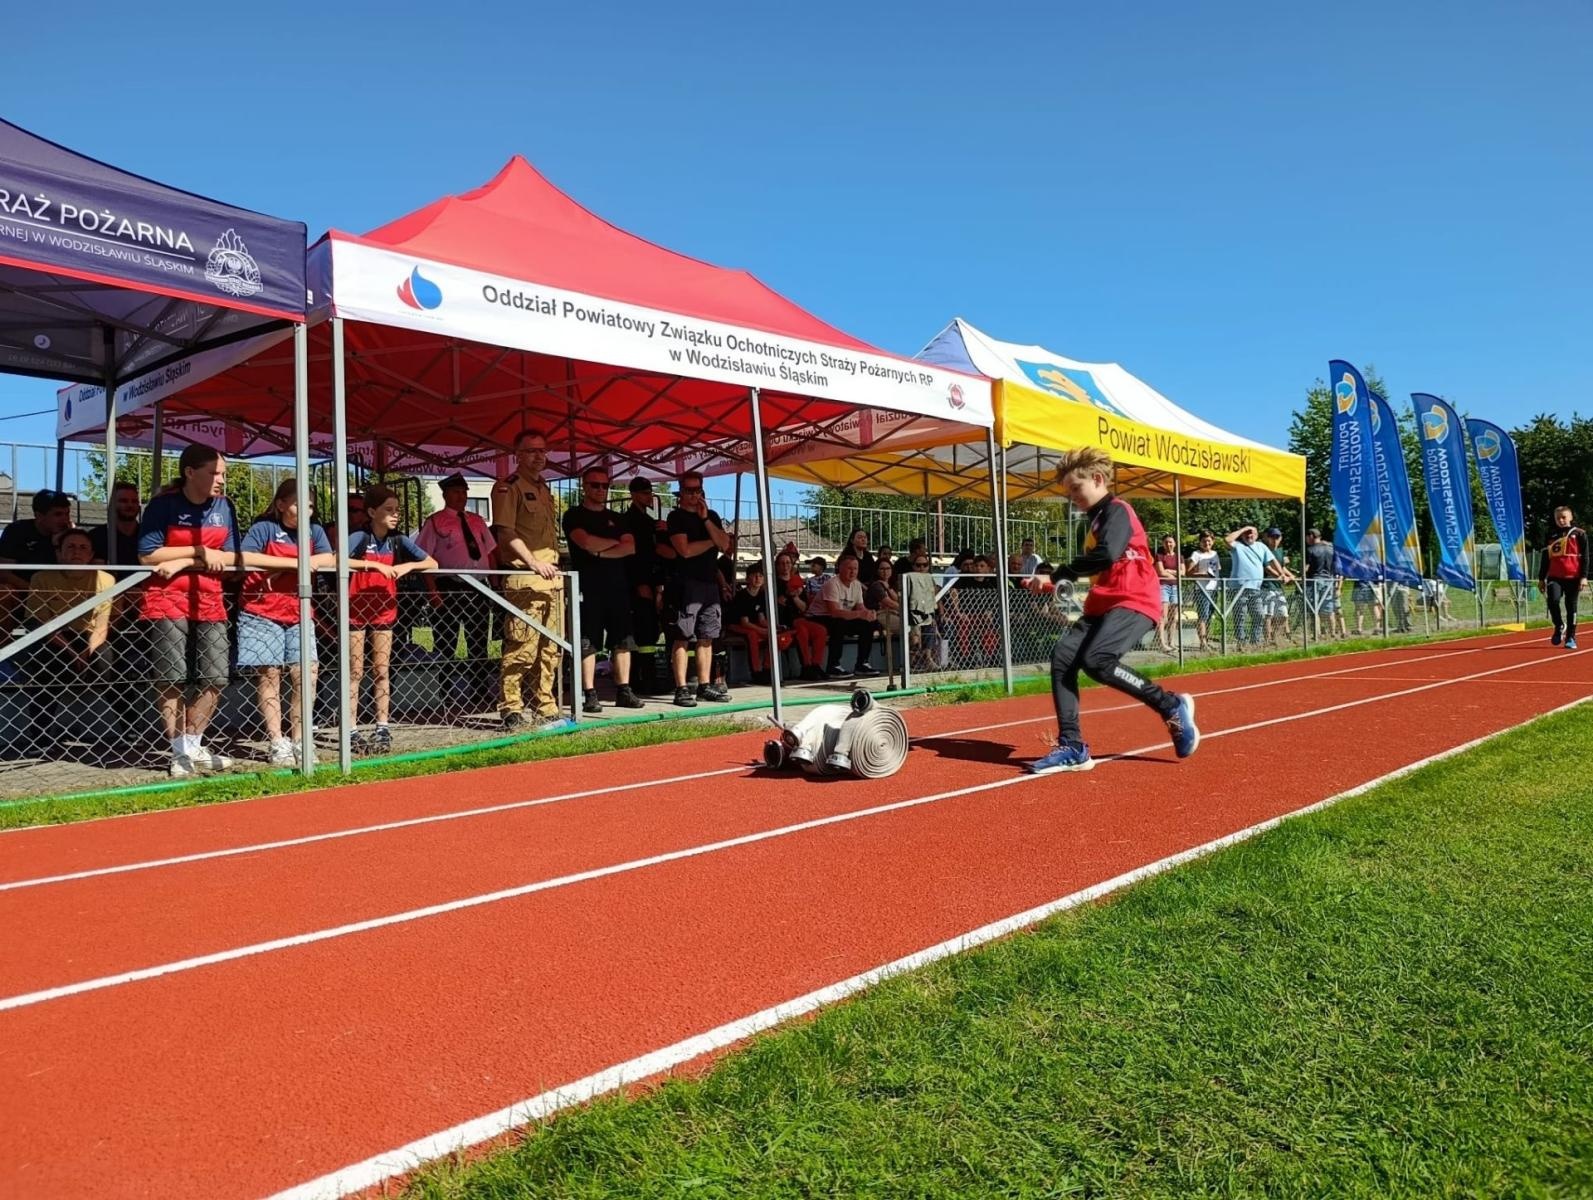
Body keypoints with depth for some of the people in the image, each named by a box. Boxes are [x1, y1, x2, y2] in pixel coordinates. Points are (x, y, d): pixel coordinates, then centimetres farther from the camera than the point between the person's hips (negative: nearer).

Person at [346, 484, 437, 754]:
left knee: (382, 671, 5)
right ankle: (351, 732, 5)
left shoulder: (398, 540, 1)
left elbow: (432, 564, 2)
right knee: (355, 672, 1)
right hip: (356, 611, -4)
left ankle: (383, 728, 9)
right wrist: (375, 564, -34)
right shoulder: (359, 538, -12)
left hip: (384, 611, 4)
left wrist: (408, 565, -15)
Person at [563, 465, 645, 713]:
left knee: (622, 640, 3)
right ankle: (590, 695, -3)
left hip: (617, 584, 5)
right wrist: (615, 542, 1)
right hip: (588, 586, -5)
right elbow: (586, 542, -13)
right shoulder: (574, 515, 4)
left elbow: (630, 548, 4)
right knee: (587, 643, -5)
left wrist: (600, 552, -9)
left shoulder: (616, 518, 19)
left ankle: (623, 691, 8)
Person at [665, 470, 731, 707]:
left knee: (706, 637, 7)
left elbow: (724, 545, 4)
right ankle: (681, 689, -7)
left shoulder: (712, 516, 17)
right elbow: (685, 549, -12)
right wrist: (711, 542, 1)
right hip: (686, 584, -6)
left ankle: (705, 686, 12)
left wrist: (705, 519, -3)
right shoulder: (676, 517, 0)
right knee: (681, 638, -7)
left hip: (710, 583, 6)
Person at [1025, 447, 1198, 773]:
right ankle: (1072, 747, -9)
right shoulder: (1097, 519, 22)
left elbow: (1107, 555, -25)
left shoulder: (1117, 510, -8)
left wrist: (1062, 573, -14)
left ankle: (1171, 706, -8)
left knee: (1096, 660, -28)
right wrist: (1058, 583, 11)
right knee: (1062, 656, -9)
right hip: (1104, 604, 9)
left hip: (1134, 602, -9)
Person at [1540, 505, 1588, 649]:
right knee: (1553, 600, -20)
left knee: (1571, 607, 3)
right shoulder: (1551, 537, 13)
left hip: (1573, 577, -2)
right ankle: (1559, 626, 4)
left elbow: (1584, 557, 1)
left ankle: (1571, 638, 13)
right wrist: (1541, 578, 14)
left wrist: (1584, 577, -7)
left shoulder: (1579, 535, 4)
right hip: (1554, 577, 2)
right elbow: (1545, 559, 17)